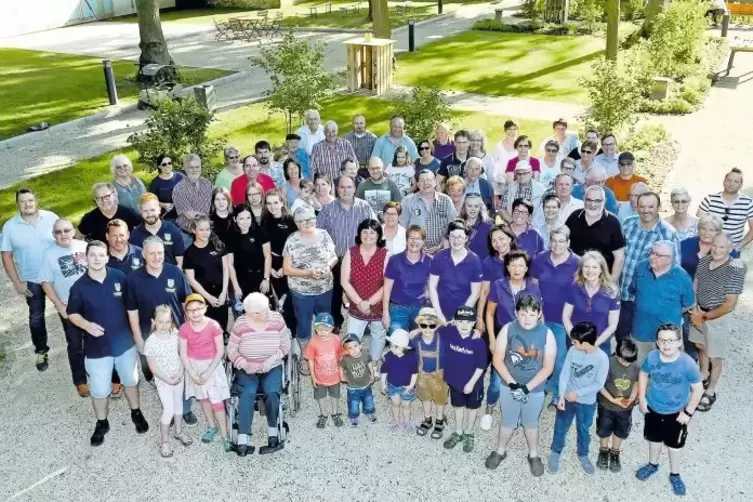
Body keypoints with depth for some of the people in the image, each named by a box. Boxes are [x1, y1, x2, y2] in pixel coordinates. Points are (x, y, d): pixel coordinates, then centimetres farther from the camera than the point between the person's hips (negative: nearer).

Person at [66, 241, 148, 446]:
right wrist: (86, 324, -23)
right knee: (99, 390, 10)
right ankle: (102, 423, 34)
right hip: (97, 347, -1)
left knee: (130, 380, 20)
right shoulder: (79, 286, -12)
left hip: (124, 341, 1)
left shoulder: (119, 277, -9)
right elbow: (72, 313, -2)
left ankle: (136, 412, 43)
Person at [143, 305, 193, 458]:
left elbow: (182, 354, 0)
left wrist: (180, 373, -11)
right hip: (163, 380, -4)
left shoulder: (175, 334, -10)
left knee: (179, 404, 19)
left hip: (179, 377, 4)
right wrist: (168, 379, -16)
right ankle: (164, 441, 16)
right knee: (169, 410, -3)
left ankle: (179, 432, 40)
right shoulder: (151, 342, -21)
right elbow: (153, 367, -16)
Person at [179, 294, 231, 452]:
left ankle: (225, 435, 6)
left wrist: (208, 372, -15)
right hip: (194, 366, 3)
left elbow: (220, 351, -13)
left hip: (212, 365, -3)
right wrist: (192, 373, -11)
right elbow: (183, 353, -4)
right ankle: (211, 426, 37)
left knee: (216, 400, -4)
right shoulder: (184, 328, -11)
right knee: (203, 397, 17)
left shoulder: (213, 326, -19)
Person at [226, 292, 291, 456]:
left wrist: (273, 358, -18)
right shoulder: (240, 324, -11)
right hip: (247, 370, 0)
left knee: (271, 392, -29)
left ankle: (273, 435, -15)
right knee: (248, 393, -29)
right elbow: (231, 349, -3)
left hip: (272, 368, 1)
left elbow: (286, 345, -2)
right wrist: (244, 364, -19)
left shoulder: (277, 319, -9)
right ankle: (242, 441, -27)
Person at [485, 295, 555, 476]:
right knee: (507, 422, 18)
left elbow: (548, 367, -12)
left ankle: (533, 455, 41)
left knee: (531, 423, 19)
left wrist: (527, 387, -17)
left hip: (535, 390, 0)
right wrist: (512, 383, -18)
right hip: (509, 387, 0)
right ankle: (500, 451, 41)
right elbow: (497, 360, -11)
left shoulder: (547, 334, -15)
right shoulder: (507, 330, -14)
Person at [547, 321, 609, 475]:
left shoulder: (602, 358, -22)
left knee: (583, 430, 19)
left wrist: (578, 393, -16)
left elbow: (599, 384, -16)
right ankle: (555, 452, 39)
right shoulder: (572, 351, -15)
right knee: (560, 427, 16)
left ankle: (583, 455, 43)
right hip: (567, 398, 2)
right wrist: (561, 396, -16)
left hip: (587, 402, -2)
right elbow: (564, 374, -9)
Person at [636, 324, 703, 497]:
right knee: (654, 439, 25)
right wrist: (642, 398, 0)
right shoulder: (652, 357, -19)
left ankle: (674, 474, 42)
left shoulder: (688, 364, -28)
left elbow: (698, 389, -16)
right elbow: (643, 374, 2)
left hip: (676, 413, -3)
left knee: (675, 445, 19)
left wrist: (688, 412, -13)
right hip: (653, 409, 3)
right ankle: (653, 465, 51)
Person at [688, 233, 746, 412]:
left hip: (717, 317, -6)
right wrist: (695, 311, -11)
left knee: (715, 357, 8)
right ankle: (704, 376, 48)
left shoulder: (735, 270, -23)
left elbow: (729, 305, -21)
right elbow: (694, 286, 2)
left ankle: (710, 392, 26)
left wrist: (705, 317, -15)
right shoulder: (704, 260, -6)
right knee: (701, 346, 25)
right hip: (698, 312, 6)